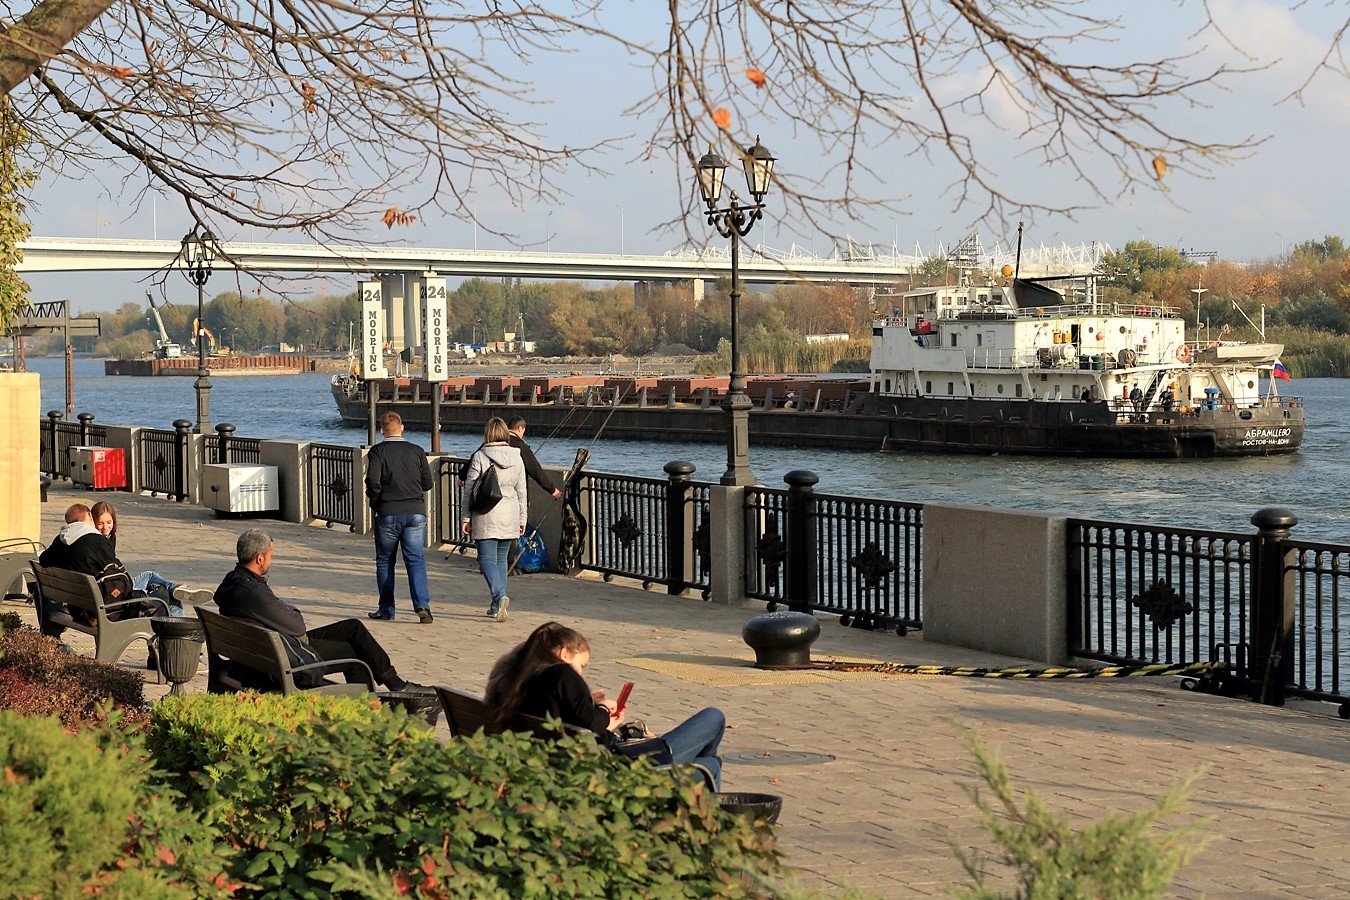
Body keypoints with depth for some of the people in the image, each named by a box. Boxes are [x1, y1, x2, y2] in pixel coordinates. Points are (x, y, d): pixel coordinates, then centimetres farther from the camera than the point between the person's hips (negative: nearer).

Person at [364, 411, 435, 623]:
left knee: (384, 561, 11)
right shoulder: (417, 451, 4)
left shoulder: (378, 451, -4)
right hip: (416, 512, 2)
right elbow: (428, 483, 6)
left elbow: (373, 480, -15)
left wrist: (374, 502, 2)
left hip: (388, 513, -2)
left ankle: (386, 609, 15)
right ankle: (422, 605, -16)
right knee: (416, 560, 1)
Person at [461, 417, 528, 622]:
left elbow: (468, 489, -5)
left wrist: (465, 517, 2)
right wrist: (522, 519, 18)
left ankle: (499, 595, -26)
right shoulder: (517, 458, 5)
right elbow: (521, 491, 10)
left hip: (486, 515, -4)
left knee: (487, 559, -3)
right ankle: (496, 606, 15)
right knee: (502, 559, 13)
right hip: (510, 516, 4)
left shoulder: (480, 457, -8)